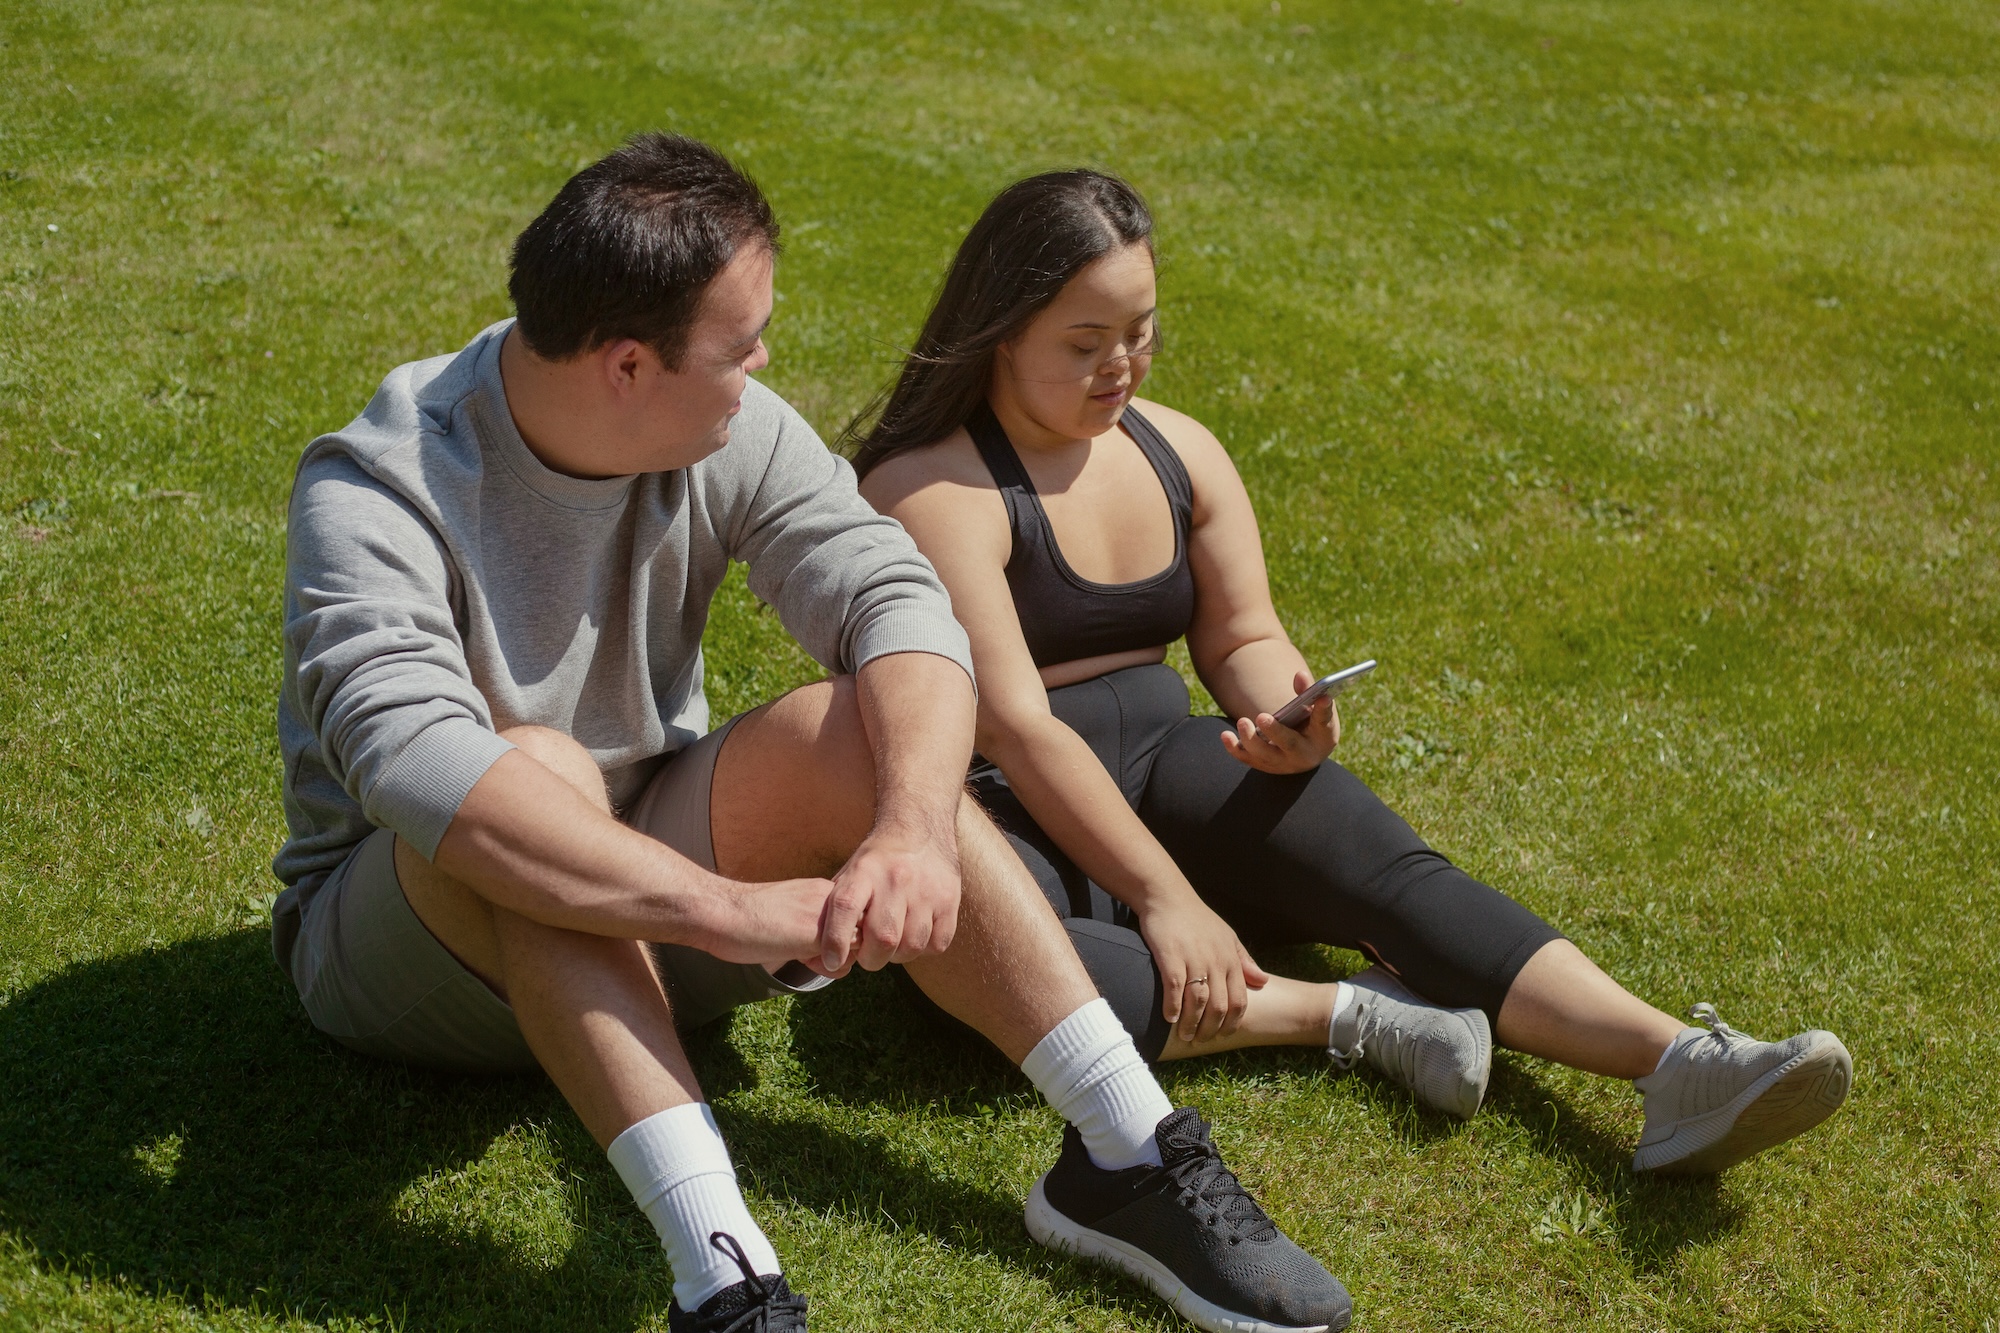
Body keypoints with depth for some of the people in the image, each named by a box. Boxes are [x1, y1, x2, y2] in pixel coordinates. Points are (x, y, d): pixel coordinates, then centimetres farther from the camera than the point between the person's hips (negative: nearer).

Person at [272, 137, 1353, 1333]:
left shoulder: (732, 435, -9)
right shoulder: (379, 491, -25)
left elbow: (897, 601, -21)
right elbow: (413, 758, -41)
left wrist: (915, 830, -41)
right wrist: (728, 909, -48)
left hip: (644, 917, 4)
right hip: (395, 931, -4)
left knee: (860, 731, -23)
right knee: (538, 773, -37)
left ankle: (1131, 1157, -22)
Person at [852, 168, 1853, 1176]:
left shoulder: (1175, 449, 10)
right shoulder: (935, 489, -13)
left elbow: (1242, 639, 13)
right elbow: (1012, 721, -21)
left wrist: (1284, 715, -13)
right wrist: (1162, 896, -27)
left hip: (1162, 771, 6)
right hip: (1003, 812, -5)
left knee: (1385, 867, -22)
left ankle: (1677, 1065, -36)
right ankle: (1354, 1017, -34)